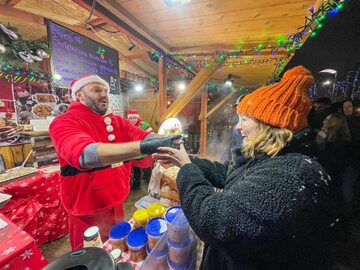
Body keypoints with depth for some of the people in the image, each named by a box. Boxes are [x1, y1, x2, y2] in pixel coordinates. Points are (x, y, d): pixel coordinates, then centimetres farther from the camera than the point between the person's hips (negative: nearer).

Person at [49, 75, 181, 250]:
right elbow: (85, 154, -37)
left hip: (116, 202, 6)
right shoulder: (64, 123, -17)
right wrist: (144, 147, -48)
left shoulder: (118, 122, 2)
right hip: (89, 210, -5)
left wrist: (165, 140, -33)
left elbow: (145, 136, -12)